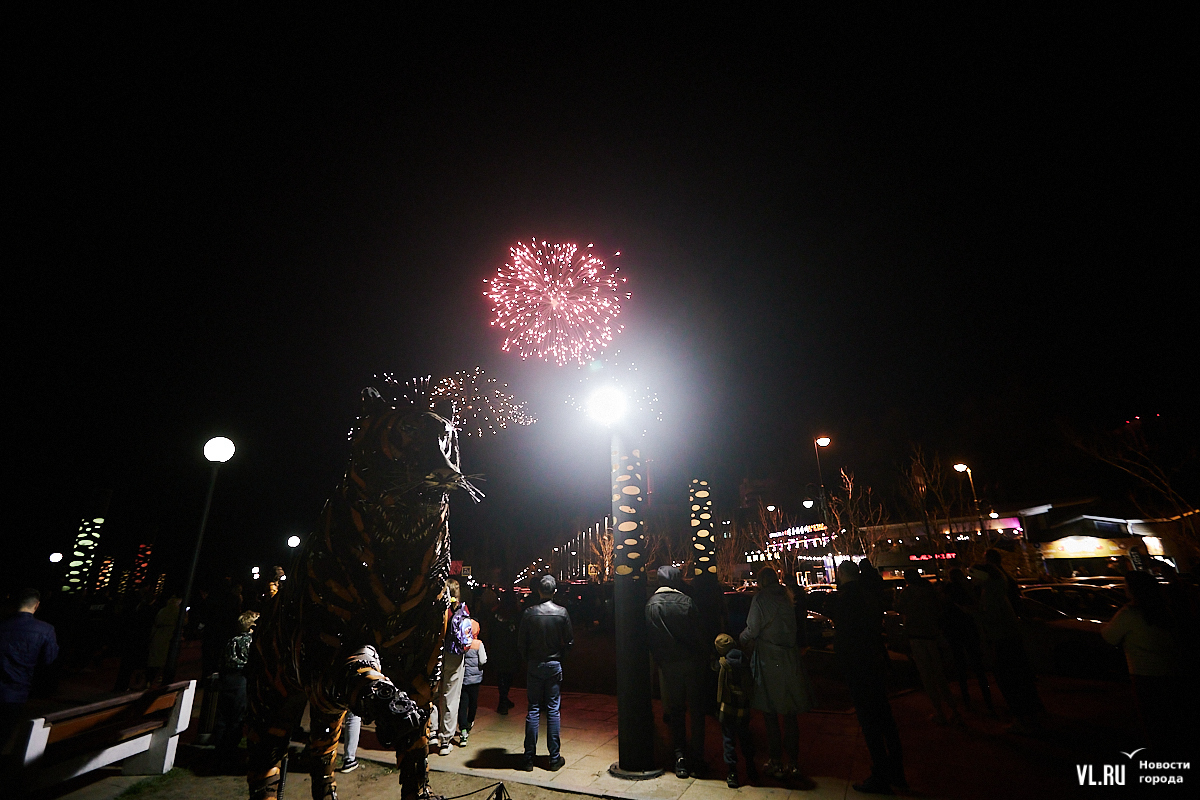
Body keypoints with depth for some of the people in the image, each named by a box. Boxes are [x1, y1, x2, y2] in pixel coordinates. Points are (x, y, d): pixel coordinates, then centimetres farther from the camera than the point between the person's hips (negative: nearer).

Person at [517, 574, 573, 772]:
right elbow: (569, 641, -3)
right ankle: (554, 758, 14)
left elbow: (521, 643, -4)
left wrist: (527, 661, 11)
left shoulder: (529, 612, -10)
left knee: (533, 710, 9)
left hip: (534, 666, 0)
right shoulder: (561, 612, -9)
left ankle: (529, 758, 14)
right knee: (553, 710, 8)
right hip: (554, 665, 0)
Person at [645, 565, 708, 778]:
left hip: (667, 665, 1)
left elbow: (650, 638, -1)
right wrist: (703, 655, 5)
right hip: (691, 662, -1)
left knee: (675, 711, 14)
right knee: (696, 709, 12)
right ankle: (697, 760, 17)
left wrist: (659, 659, 11)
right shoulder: (686, 601, -12)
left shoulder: (651, 604, -7)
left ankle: (680, 758, 15)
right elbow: (697, 631, -7)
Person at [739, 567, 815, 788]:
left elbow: (752, 631, -13)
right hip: (790, 660, 5)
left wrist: (740, 642, 4)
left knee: (770, 714, 8)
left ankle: (776, 763, 15)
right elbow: (795, 627, 11)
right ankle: (794, 763, 17)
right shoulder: (786, 597, 5)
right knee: (790, 715, 13)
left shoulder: (761, 598, -12)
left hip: (769, 661, -5)